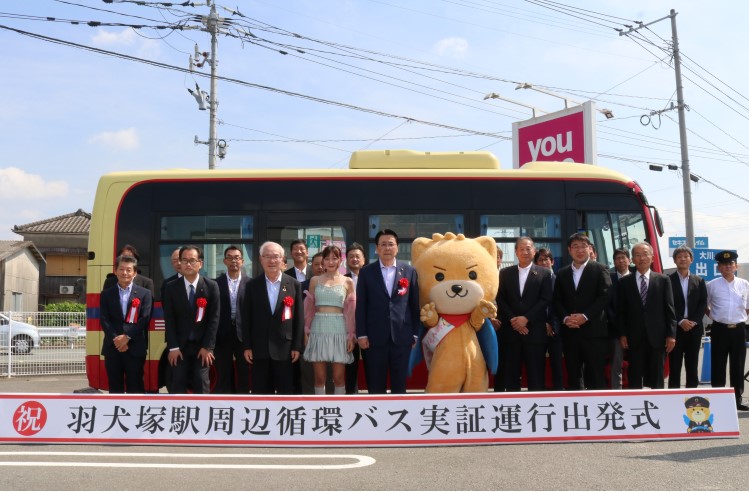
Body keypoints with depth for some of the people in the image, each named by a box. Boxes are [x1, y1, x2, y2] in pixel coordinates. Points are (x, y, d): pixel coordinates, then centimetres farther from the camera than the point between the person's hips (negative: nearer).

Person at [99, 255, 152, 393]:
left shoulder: (144, 293, 6)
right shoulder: (106, 294, 11)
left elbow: (144, 319, -3)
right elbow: (104, 320, 2)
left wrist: (127, 337, -13)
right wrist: (116, 340, -11)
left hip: (135, 348, -2)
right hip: (112, 348, 2)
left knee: (135, 387, 1)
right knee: (115, 388, 7)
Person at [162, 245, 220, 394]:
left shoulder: (211, 286, -2)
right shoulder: (171, 287, 0)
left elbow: (214, 318, -5)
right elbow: (169, 320, -2)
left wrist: (207, 347, -10)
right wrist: (173, 347, -8)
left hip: (201, 346, -1)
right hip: (179, 346, 1)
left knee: (201, 385, 2)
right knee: (177, 385, 1)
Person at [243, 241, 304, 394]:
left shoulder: (294, 284, 2)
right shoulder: (252, 285, 4)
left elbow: (299, 318, 2)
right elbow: (246, 318, 4)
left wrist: (297, 346, -2)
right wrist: (247, 346, -1)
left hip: (285, 348, -1)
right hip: (259, 348, 1)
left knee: (286, 392, 5)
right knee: (260, 392, 7)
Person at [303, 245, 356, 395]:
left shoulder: (347, 282, 5)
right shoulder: (315, 280, 8)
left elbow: (351, 310, 4)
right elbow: (309, 308, 10)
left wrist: (351, 336, -1)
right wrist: (306, 331, 4)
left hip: (339, 330, -1)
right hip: (318, 330, 1)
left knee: (339, 377, 1)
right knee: (320, 378, 3)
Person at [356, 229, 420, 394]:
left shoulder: (409, 271, 6)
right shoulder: (366, 272, 5)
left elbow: (415, 304, 6)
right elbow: (361, 305, 3)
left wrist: (415, 333, 3)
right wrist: (361, 334, -3)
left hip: (402, 336, 1)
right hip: (375, 337, 0)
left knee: (399, 384, 7)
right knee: (376, 386, 6)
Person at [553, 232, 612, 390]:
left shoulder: (600, 269, 3)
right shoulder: (562, 273, 15)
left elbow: (605, 296, -7)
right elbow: (557, 300, 11)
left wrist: (585, 316, -15)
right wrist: (565, 318, -8)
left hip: (593, 331, -4)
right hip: (570, 332, 4)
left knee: (596, 377, -3)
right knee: (572, 376, 7)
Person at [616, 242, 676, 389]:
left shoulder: (663, 280, 7)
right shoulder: (624, 282, 7)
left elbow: (670, 309, 4)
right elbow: (620, 311, 6)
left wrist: (671, 334, -2)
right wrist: (622, 334, -3)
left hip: (657, 336, 0)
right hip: (634, 338, 0)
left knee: (657, 379, 6)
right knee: (634, 380, 2)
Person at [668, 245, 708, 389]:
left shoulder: (699, 281, 12)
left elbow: (703, 304, 5)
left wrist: (693, 321, -8)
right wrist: (681, 321, -13)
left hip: (694, 328, 3)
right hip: (675, 328, -3)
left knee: (692, 365, 7)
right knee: (674, 366, -1)